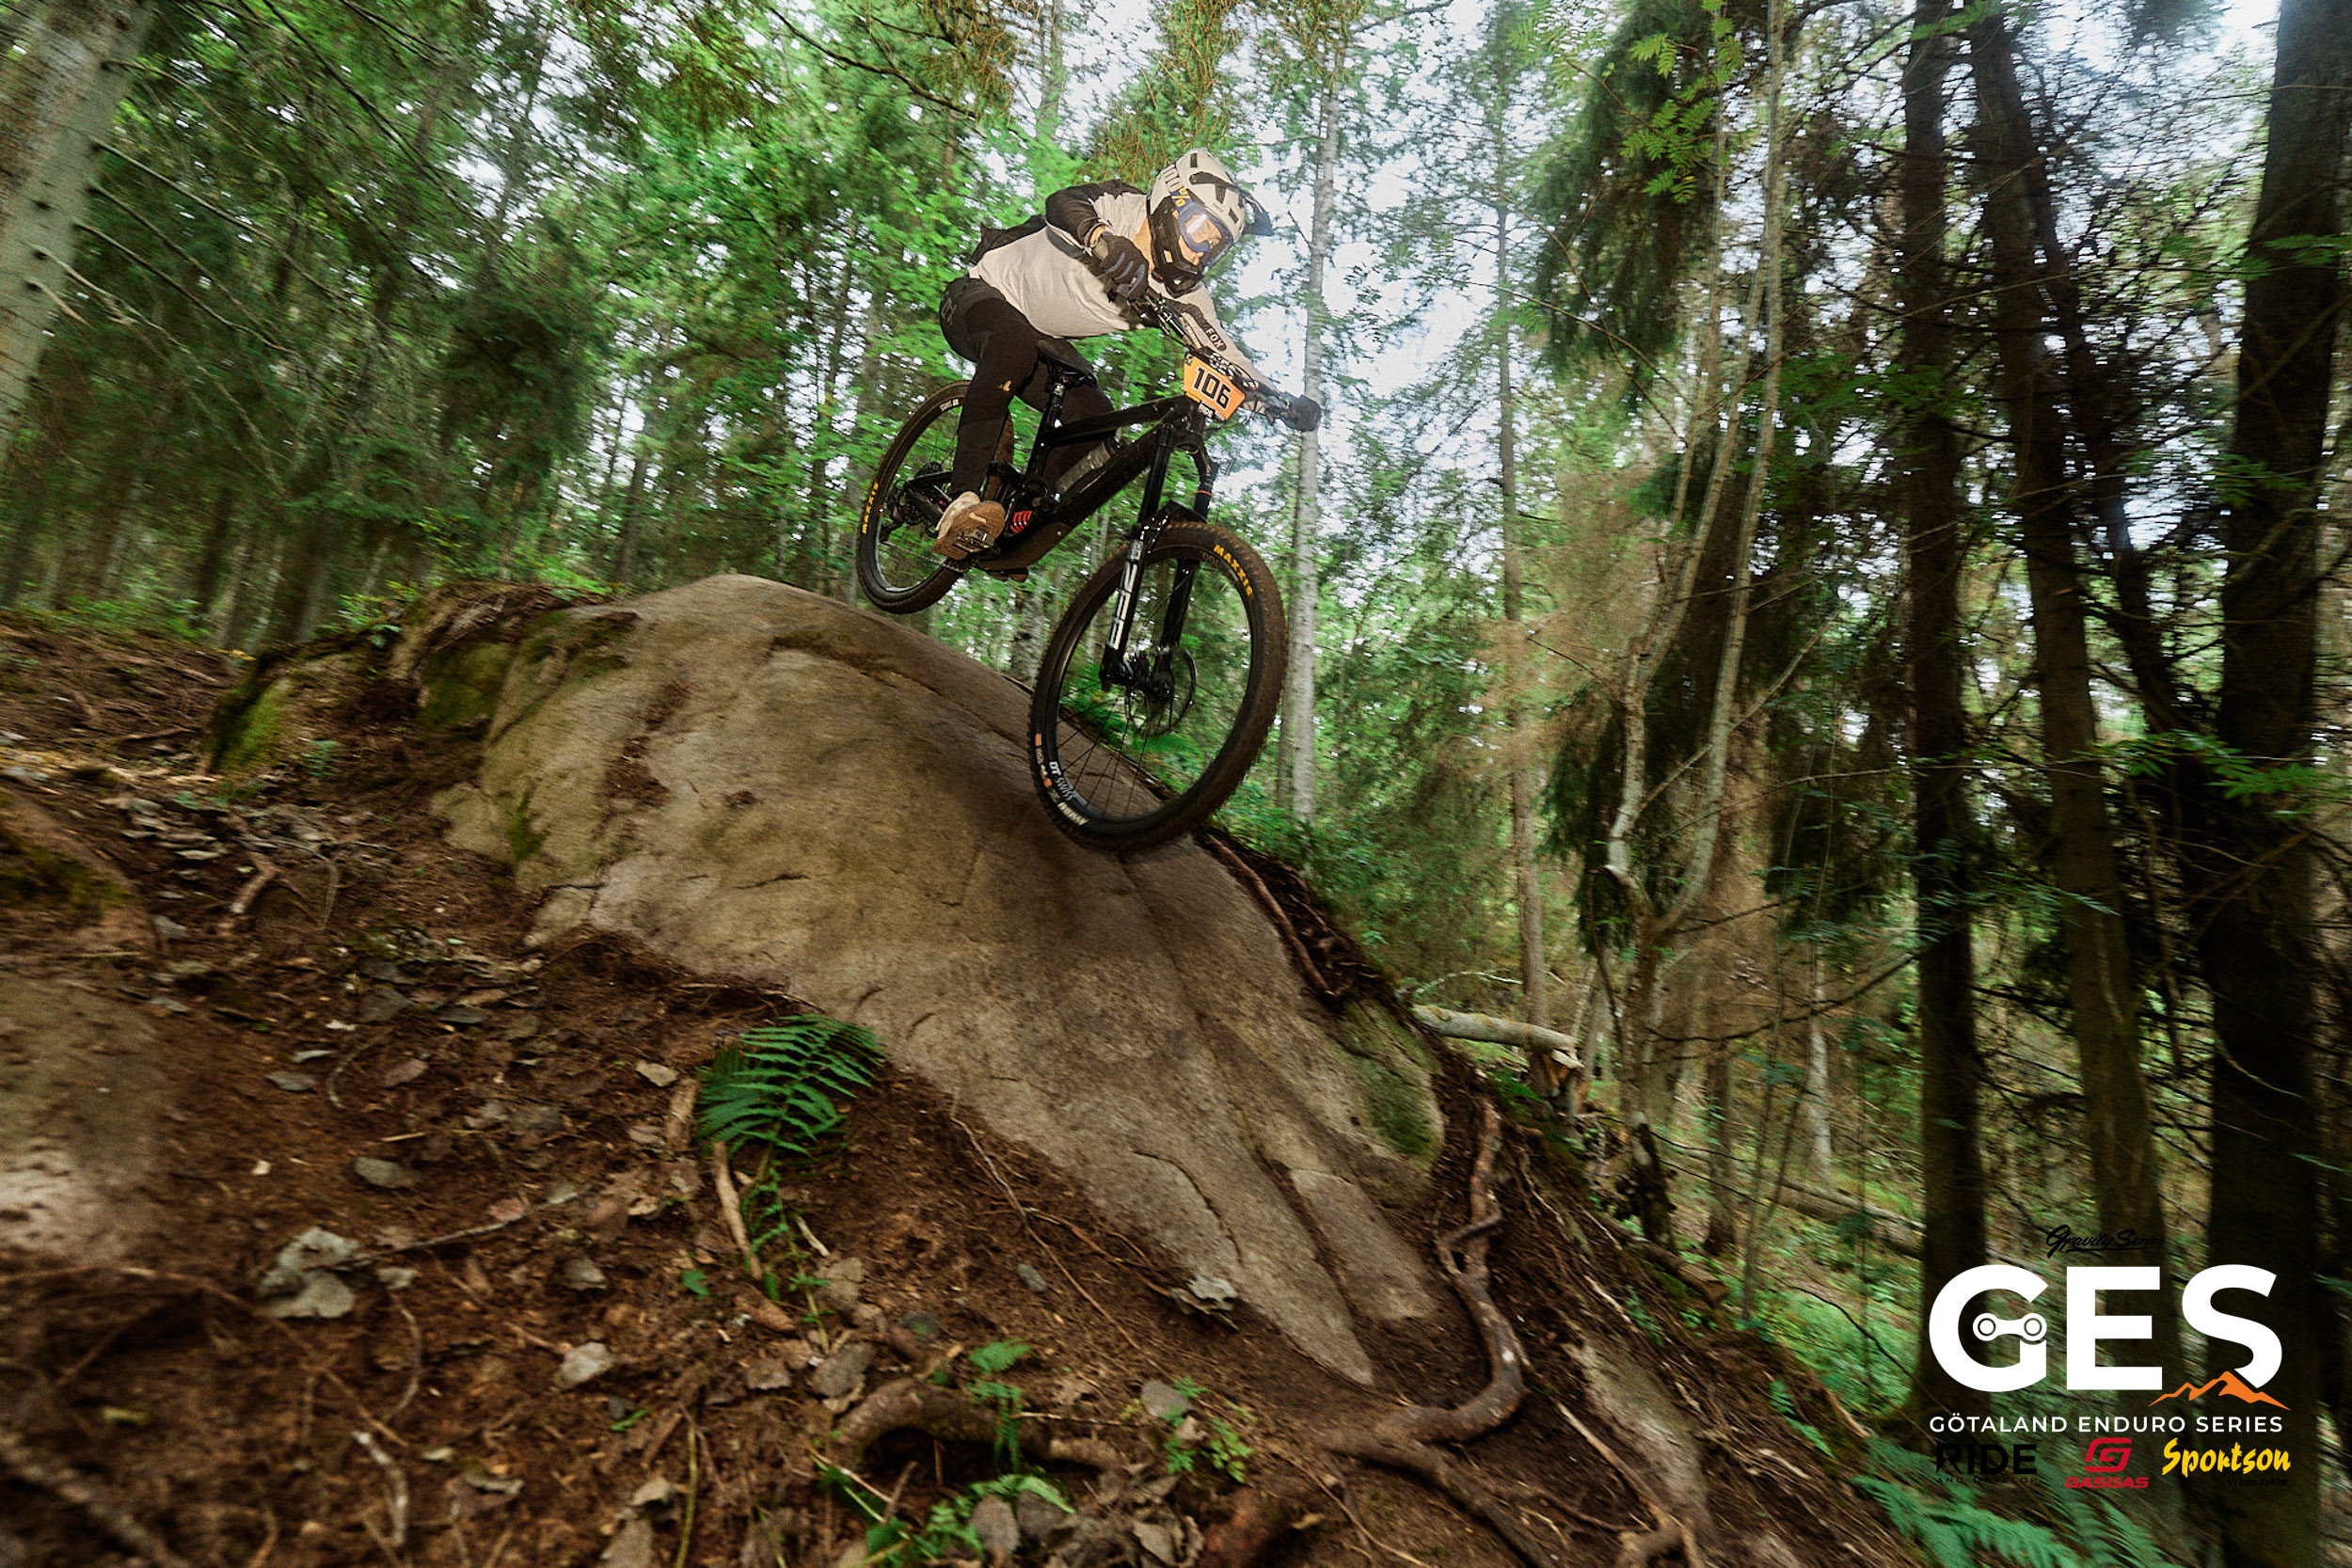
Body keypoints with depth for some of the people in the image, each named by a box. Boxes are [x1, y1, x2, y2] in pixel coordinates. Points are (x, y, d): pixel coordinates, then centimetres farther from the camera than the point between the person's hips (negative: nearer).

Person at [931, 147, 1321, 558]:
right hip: (982, 294, -6)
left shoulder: (1181, 295, -7)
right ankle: (962, 500, -40)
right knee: (1015, 342, -39)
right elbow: (1063, 202, -41)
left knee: (1094, 416, -14)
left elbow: (1227, 355, -9)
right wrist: (1104, 240, -63)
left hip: (1042, 339, 6)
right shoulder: (1122, 207, -21)